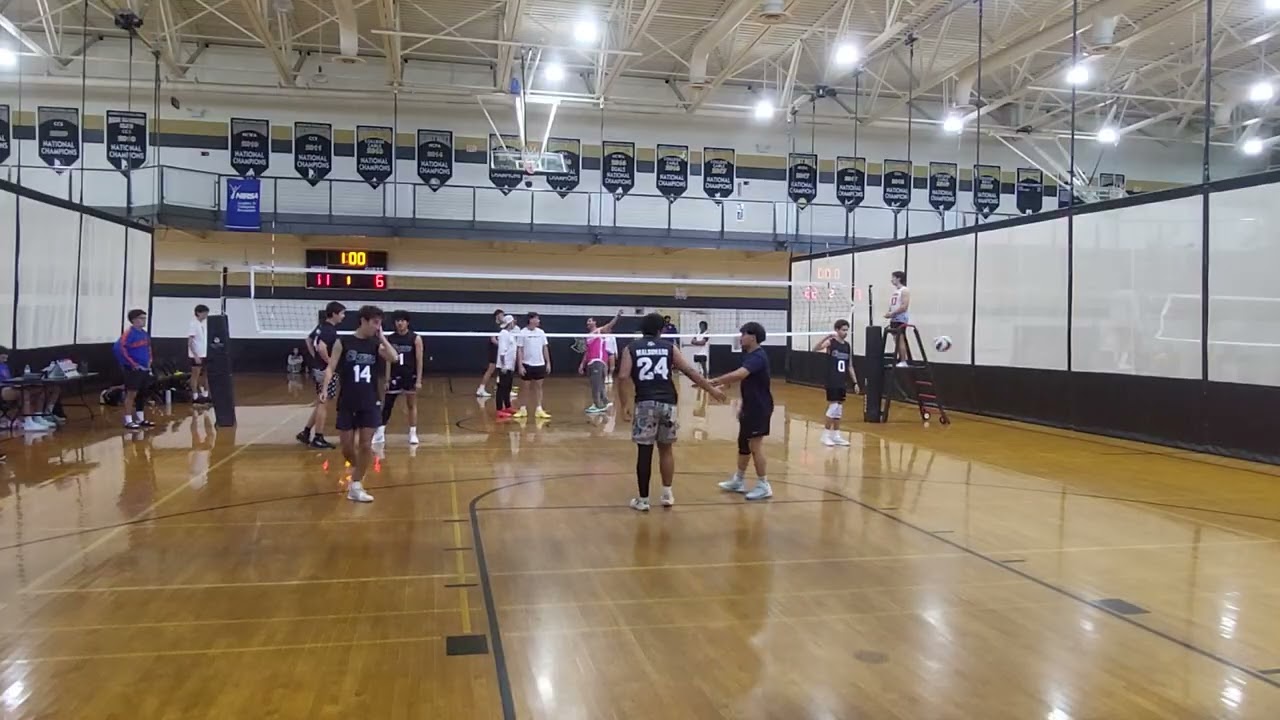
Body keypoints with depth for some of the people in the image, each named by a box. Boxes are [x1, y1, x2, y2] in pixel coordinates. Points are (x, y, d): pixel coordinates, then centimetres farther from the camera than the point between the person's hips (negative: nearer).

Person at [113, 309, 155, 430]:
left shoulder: (144, 334, 13)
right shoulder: (129, 332, -13)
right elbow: (119, 347, -24)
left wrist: (149, 360, 15)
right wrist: (131, 363, -21)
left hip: (145, 368, 9)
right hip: (134, 369, -9)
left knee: (142, 394, 14)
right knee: (131, 394, -6)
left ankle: (140, 419, 24)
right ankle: (128, 421, -2)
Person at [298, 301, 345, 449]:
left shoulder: (321, 326, 10)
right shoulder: (330, 330, -19)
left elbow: (308, 340, 24)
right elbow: (322, 348, -33)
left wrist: (315, 358, 19)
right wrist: (330, 362, -20)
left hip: (318, 368, 9)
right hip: (326, 370, -9)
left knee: (320, 404, 18)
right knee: (323, 404, -1)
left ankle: (306, 432, 21)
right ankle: (318, 438, 5)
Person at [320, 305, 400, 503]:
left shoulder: (376, 345, 3)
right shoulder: (343, 343, -3)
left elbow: (394, 358, -14)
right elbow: (331, 367, -7)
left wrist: (381, 337, -10)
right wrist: (324, 389, -21)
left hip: (370, 403, 1)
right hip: (347, 403, -1)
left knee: (366, 445, -3)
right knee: (346, 446, 5)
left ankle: (356, 486, 5)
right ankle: (356, 470, 35)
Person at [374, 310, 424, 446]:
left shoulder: (416, 338, -6)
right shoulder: (390, 339, 2)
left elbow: (419, 361, -7)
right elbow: (388, 360, 5)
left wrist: (419, 380, -11)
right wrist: (387, 379, 1)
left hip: (410, 376, -2)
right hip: (395, 376, 3)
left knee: (411, 405, 5)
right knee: (387, 405, 4)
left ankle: (413, 433, 13)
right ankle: (380, 433, 12)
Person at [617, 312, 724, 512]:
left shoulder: (631, 348, 8)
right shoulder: (669, 347, 11)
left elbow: (623, 377, -5)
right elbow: (690, 371, 6)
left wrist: (624, 405, 1)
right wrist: (711, 389, 13)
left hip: (645, 403, -1)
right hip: (667, 403, 2)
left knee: (644, 452, 4)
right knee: (666, 449, 18)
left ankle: (642, 499, 10)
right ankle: (667, 493, 22)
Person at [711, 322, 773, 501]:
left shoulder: (758, 357, -21)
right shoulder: (750, 355, 12)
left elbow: (738, 375, -38)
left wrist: (713, 382, -39)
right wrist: (743, 407, 23)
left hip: (759, 408, -10)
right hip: (751, 407, 10)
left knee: (755, 445, -6)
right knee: (743, 443, 17)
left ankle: (764, 486, 3)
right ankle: (738, 481, 29)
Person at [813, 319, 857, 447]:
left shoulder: (848, 346, 10)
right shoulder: (830, 342, -8)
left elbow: (850, 366, 15)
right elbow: (815, 349, -27)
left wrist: (855, 382, 11)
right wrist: (826, 337, -38)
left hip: (842, 382, 6)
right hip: (832, 382, -6)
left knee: (839, 409, 10)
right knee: (833, 407, -8)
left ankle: (836, 435, 18)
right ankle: (826, 435, 3)